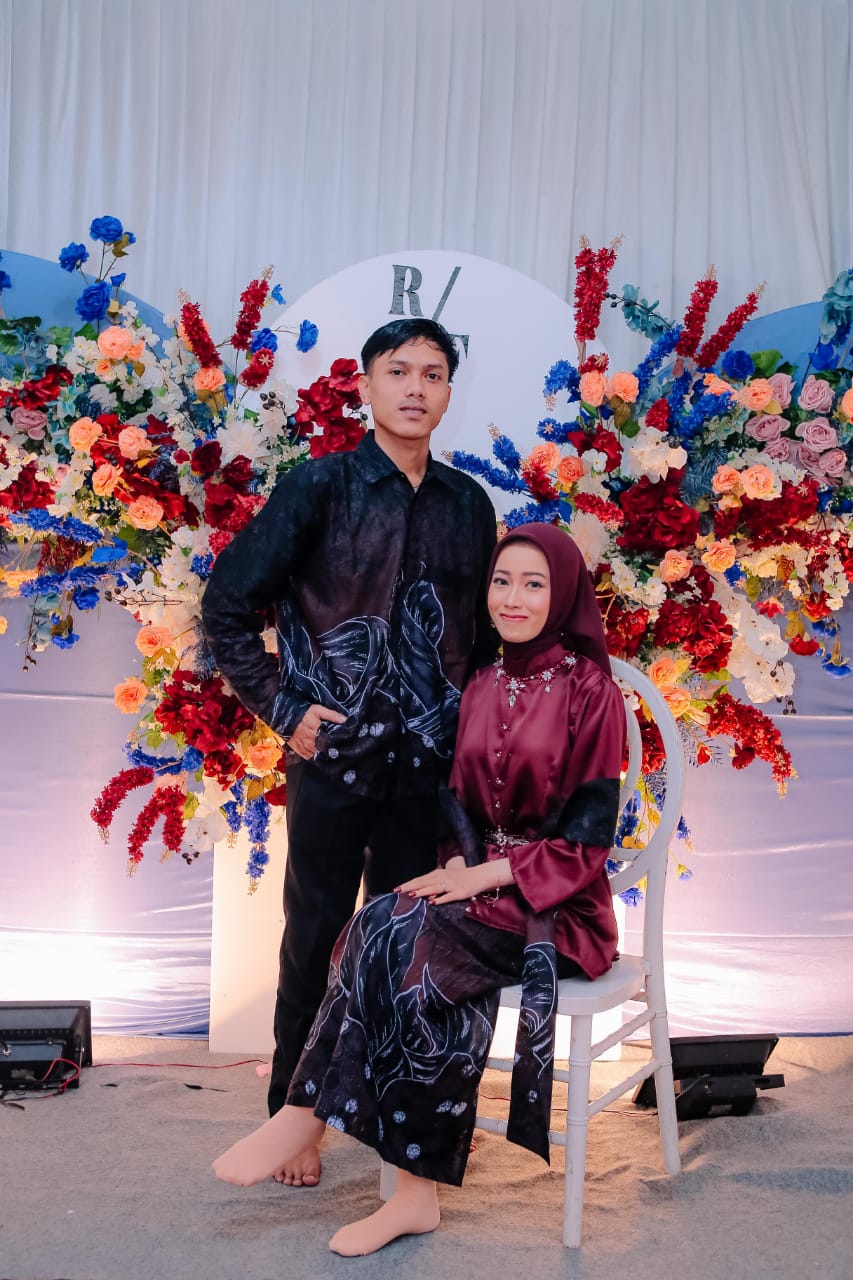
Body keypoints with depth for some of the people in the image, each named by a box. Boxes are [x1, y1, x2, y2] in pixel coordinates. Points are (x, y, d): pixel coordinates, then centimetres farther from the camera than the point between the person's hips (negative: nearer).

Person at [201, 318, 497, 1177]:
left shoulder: (468, 505, 7)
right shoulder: (321, 487, -5)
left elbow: (487, 631, 15)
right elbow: (226, 603, -4)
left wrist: (469, 724, 7)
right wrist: (282, 708, -7)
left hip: (429, 762, 3)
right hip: (333, 756, -3)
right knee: (316, 935, 9)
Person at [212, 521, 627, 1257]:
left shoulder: (589, 689, -7)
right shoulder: (483, 689, 12)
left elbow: (590, 831, -11)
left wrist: (489, 876, -18)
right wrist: (459, 865, -7)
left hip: (558, 903, -5)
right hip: (480, 884, 5)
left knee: (401, 932, -30)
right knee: (401, 934, -29)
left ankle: (310, 1114, -17)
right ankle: (416, 1190, -25)